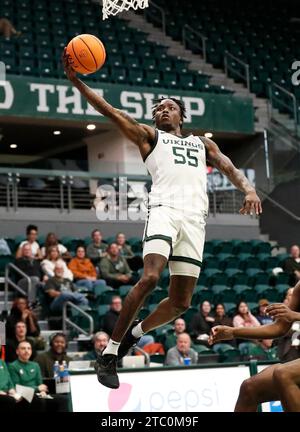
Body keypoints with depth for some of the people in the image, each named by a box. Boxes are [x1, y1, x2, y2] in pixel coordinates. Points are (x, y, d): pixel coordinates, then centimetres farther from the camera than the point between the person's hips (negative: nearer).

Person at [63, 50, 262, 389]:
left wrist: (248, 190, -4)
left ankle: (135, 333, 29)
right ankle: (109, 353, -17)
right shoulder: (149, 136, 19)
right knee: (150, 277, -26)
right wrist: (76, 81, -5)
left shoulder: (202, 143, 31)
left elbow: (229, 168, 18)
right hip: (164, 210, -4)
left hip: (195, 219, 4)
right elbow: (111, 111, 7)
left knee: (180, 303, 1)